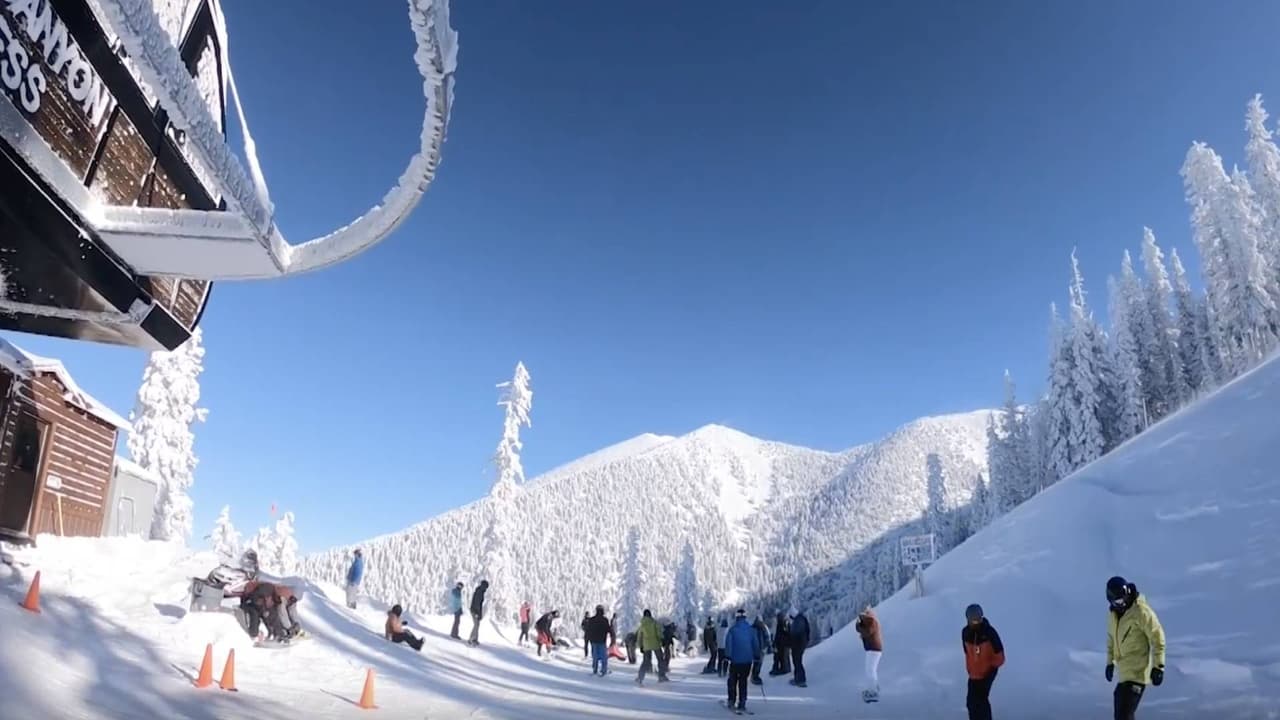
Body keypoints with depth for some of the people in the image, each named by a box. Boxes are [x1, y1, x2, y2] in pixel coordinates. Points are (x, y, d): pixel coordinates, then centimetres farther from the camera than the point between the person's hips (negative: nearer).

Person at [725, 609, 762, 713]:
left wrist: (727, 656, -4)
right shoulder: (752, 630, 1)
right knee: (743, 681, 10)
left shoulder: (732, 630, -8)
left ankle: (732, 701, 13)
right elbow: (756, 644, 5)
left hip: (735, 659, -2)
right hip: (747, 660, 2)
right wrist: (756, 656, 13)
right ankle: (742, 704, 5)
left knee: (733, 680, 14)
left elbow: (728, 644, -10)